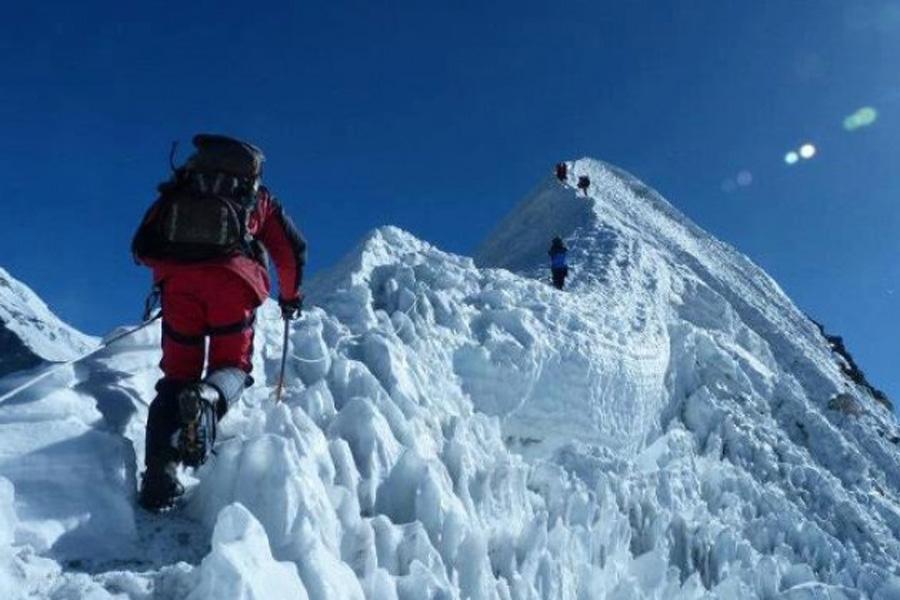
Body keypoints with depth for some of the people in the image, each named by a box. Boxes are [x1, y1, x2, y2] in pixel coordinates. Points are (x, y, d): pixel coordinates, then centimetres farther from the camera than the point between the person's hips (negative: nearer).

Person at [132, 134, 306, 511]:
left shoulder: (179, 190, 29)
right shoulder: (259, 199, 27)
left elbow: (143, 246, 23)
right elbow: (292, 249, 24)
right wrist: (291, 296, 39)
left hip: (177, 278, 2)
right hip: (232, 279, -1)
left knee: (177, 371, 9)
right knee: (231, 365, 11)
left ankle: (160, 469, -11)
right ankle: (208, 399, -27)